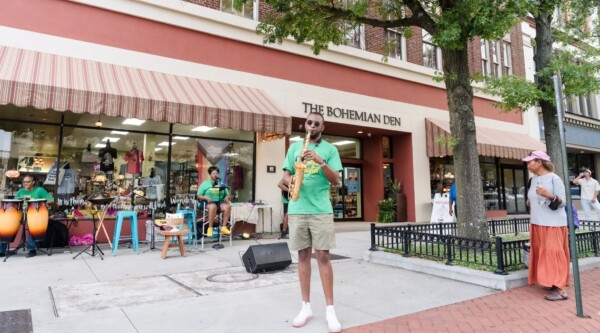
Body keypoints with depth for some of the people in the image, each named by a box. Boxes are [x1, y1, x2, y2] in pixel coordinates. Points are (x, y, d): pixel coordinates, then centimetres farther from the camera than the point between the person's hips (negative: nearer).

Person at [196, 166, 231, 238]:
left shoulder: (221, 183, 20)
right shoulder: (205, 183, 11)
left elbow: (227, 194, 20)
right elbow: (199, 196, 5)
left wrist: (226, 198, -5)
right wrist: (206, 198, -14)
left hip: (220, 201, 3)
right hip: (209, 202, -3)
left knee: (227, 206, -31)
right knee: (213, 207, -40)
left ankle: (224, 227, -24)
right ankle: (210, 228, -30)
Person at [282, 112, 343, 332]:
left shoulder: (330, 149, 6)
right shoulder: (294, 147, 14)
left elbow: (336, 180, -2)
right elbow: (286, 174, 12)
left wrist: (321, 162, -17)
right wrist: (290, 182, -12)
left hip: (321, 209, -2)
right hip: (297, 209, 3)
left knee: (323, 256, -2)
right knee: (303, 255, 8)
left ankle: (330, 309, 7)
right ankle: (306, 307, 18)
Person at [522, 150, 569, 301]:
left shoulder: (554, 178, -10)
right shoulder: (533, 179, 11)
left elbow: (562, 201, -14)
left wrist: (549, 195, -29)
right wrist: (531, 202, 7)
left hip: (553, 224, -7)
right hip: (537, 223, 7)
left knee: (553, 254, -7)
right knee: (543, 253, 10)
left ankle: (561, 289, -3)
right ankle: (551, 283, 20)